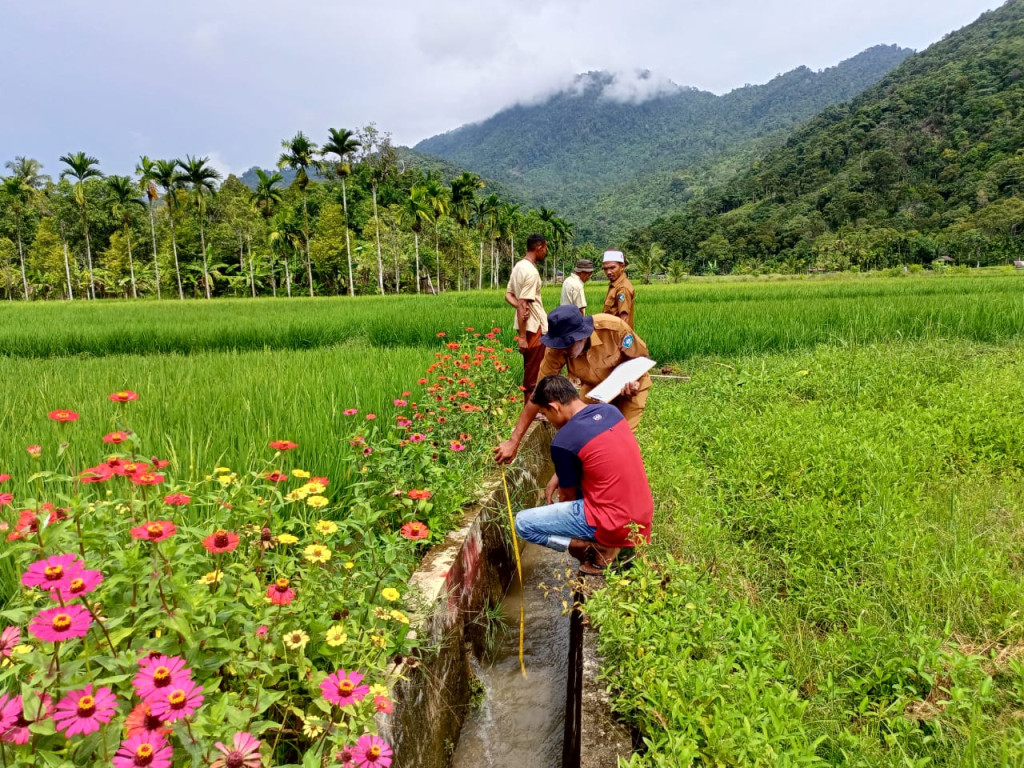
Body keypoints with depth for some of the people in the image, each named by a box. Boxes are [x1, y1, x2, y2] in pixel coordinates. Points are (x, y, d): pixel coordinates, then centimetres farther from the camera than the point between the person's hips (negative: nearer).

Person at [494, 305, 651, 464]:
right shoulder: (556, 350, -30)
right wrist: (514, 441, -28)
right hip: (594, 387, 3)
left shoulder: (613, 327, -36)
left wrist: (633, 381, -39)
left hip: (630, 386, -2)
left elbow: (641, 356, -17)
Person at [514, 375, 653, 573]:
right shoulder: (610, 410, 4)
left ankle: (599, 549, -2)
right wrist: (555, 482, 16)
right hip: (643, 516, 8)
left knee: (523, 524, 3)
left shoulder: (563, 442, -17)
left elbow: (568, 495, 0)